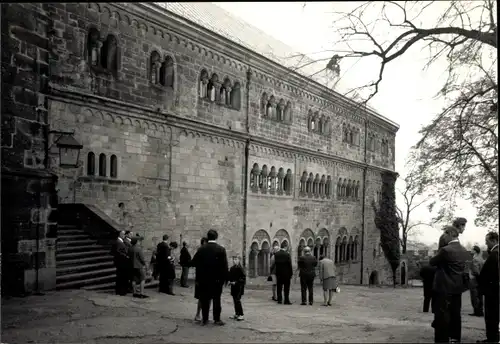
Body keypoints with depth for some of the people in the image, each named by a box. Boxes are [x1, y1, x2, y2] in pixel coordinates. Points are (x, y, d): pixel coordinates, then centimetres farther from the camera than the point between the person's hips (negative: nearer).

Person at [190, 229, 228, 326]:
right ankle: (217, 319, 10)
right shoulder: (221, 249, -7)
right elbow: (225, 266, -9)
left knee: (205, 299, 9)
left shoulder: (201, 249, -2)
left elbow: (194, 262, -3)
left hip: (204, 279, 2)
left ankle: (204, 319, 12)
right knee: (216, 299, 7)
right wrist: (225, 278, -1)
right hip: (217, 279, -1)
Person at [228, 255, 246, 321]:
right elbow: (229, 276, 21)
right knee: (235, 300, 11)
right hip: (233, 287, 7)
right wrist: (229, 281, 1)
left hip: (239, 287, -7)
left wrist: (236, 282, -19)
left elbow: (243, 278, -14)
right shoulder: (231, 268, 10)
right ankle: (236, 314, 21)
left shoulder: (240, 268, -11)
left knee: (237, 300, -11)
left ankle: (241, 315, -6)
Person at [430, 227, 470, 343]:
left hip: (444, 288, -8)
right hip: (458, 287, 8)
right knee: (455, 315, 13)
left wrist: (437, 254, 9)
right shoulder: (464, 251, 7)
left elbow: (431, 262, -9)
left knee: (442, 316, -4)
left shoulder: (446, 250, -18)